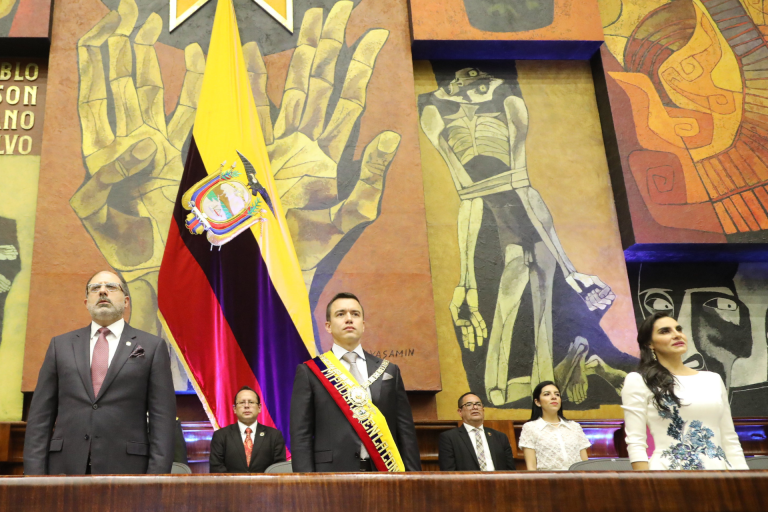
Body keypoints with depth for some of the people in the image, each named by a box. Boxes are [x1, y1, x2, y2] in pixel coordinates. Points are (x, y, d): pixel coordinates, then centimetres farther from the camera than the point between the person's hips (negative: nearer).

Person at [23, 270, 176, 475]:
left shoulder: (152, 347, 6)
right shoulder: (61, 345, 13)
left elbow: (162, 417, 1)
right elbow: (41, 414, 10)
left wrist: (157, 474, -7)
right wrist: (34, 472, 1)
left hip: (125, 466, -2)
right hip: (65, 467, 2)